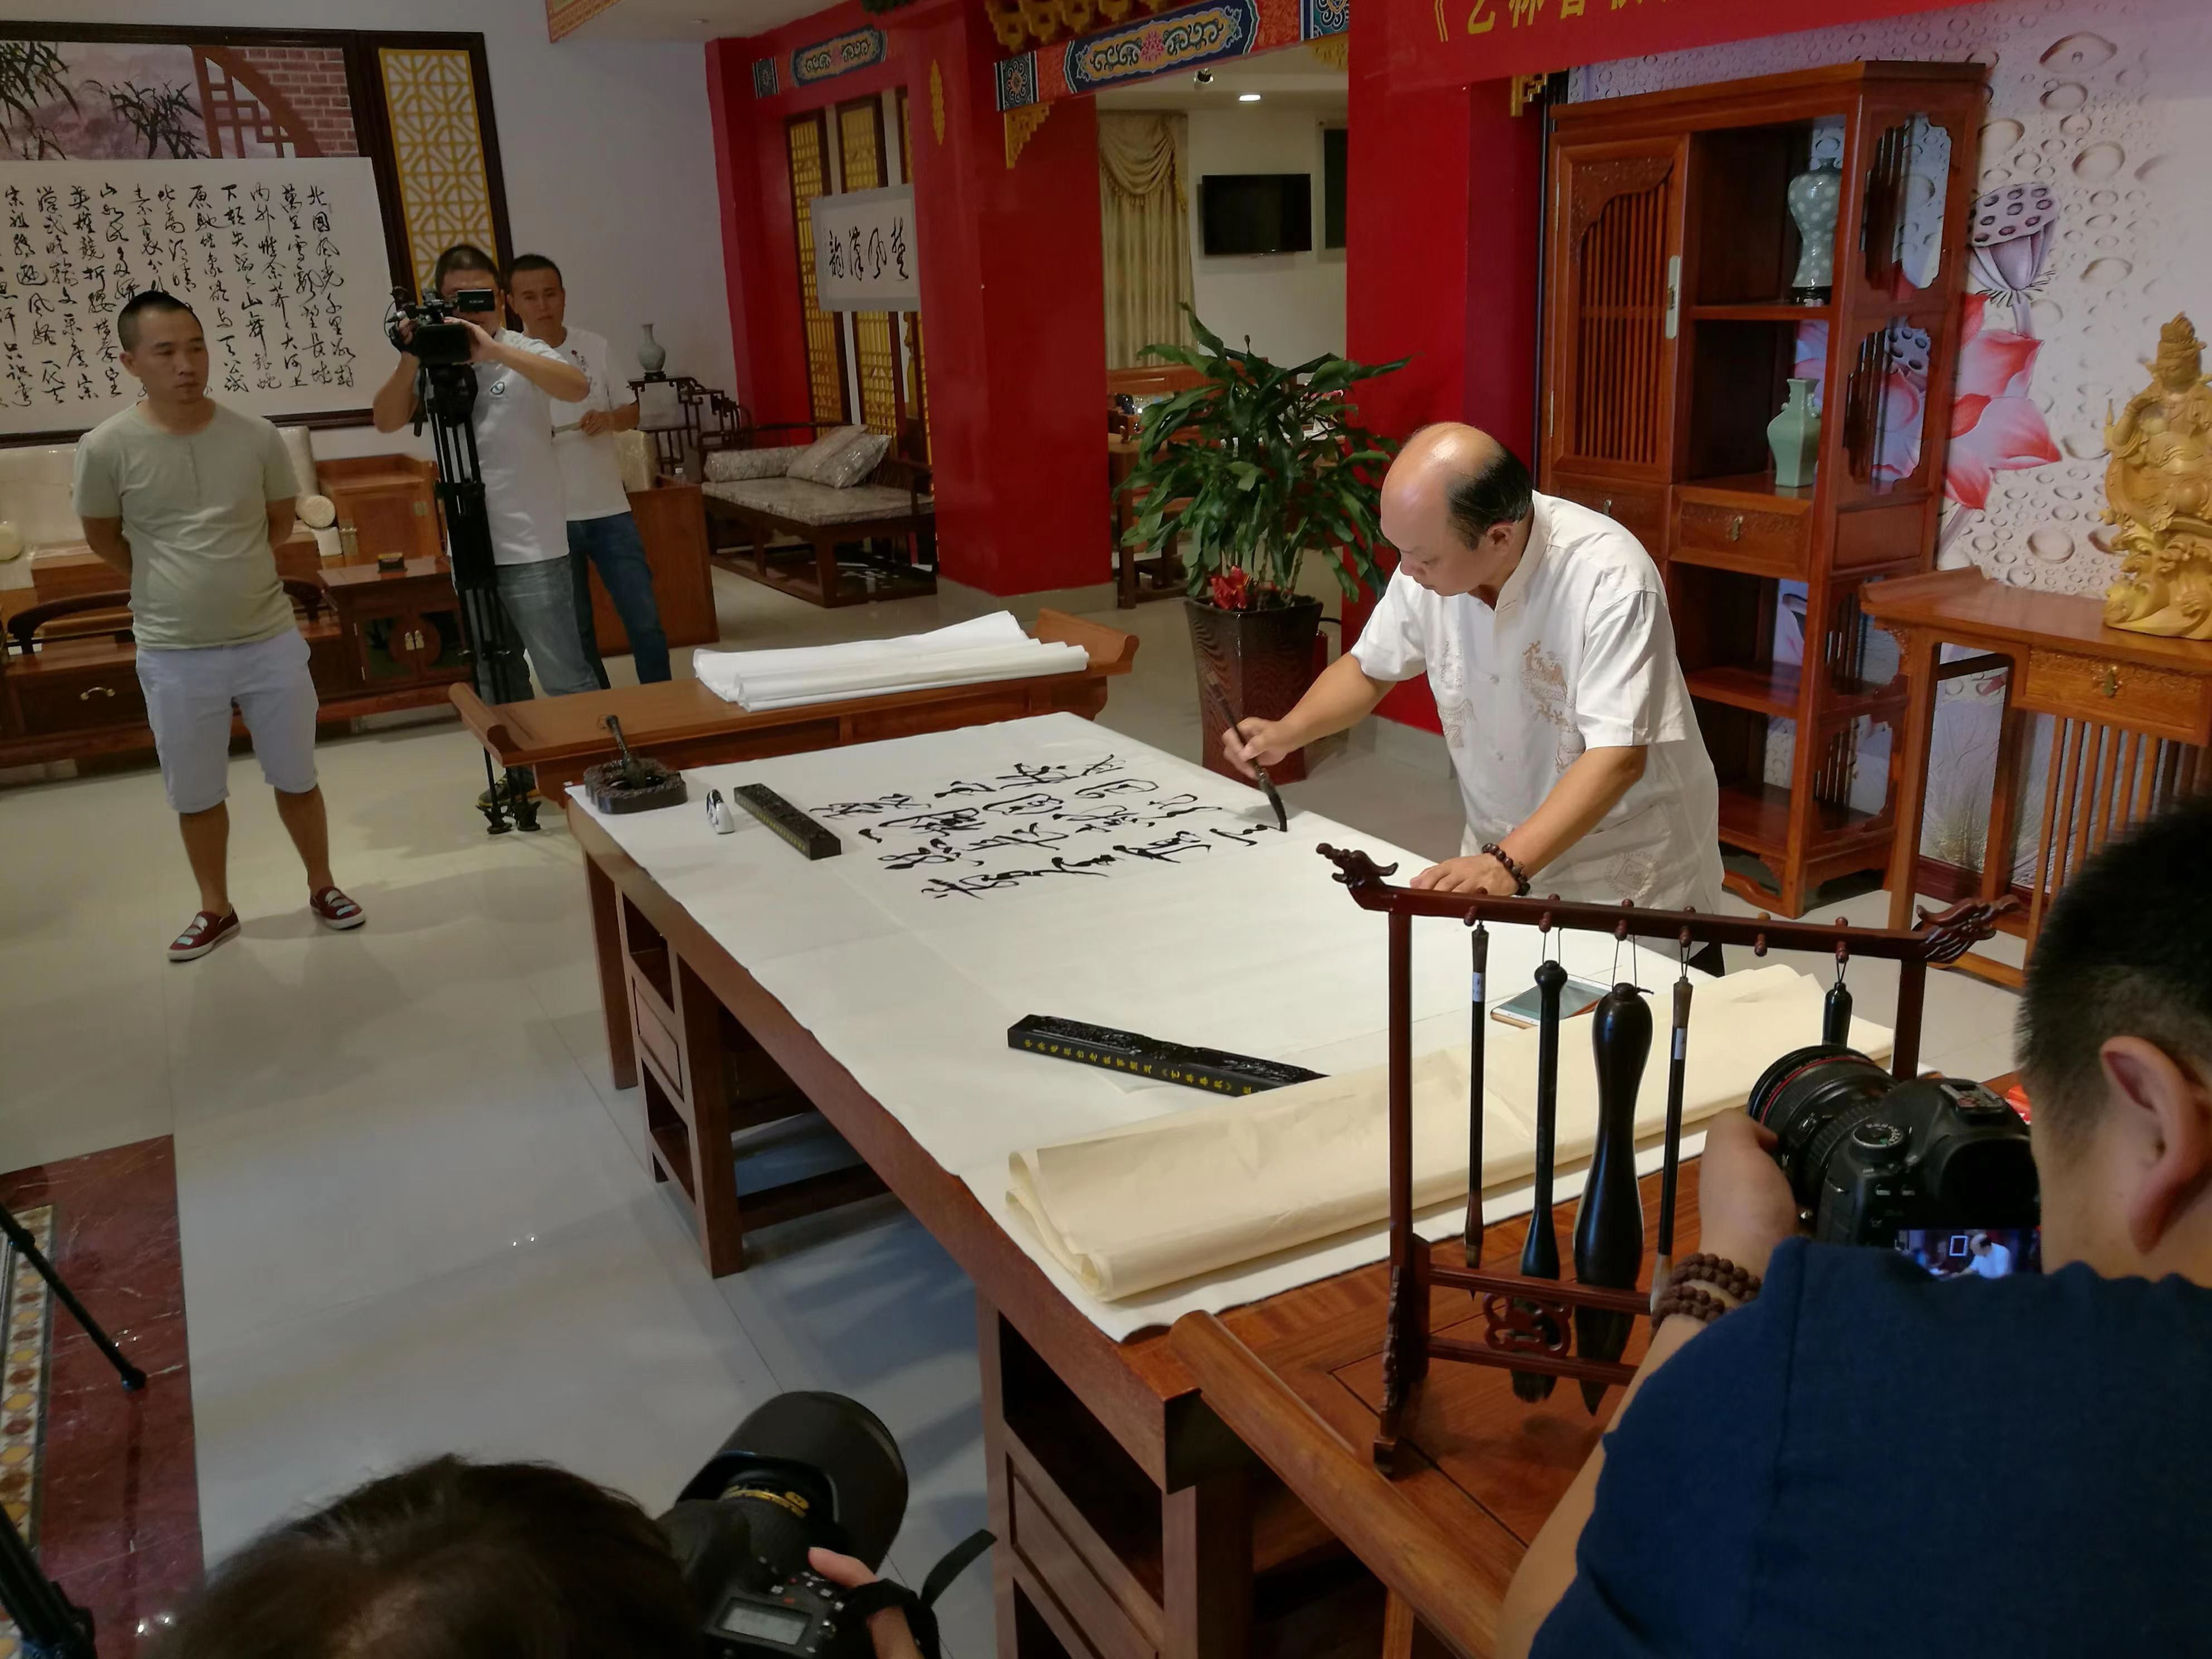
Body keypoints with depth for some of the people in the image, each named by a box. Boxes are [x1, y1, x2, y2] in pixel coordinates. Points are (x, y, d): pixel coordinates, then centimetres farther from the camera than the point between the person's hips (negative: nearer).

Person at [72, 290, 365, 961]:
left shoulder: (257, 437, -7)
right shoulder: (107, 447, -10)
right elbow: (104, 539, 6)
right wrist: (174, 584, 12)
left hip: (270, 640, 1)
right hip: (175, 655, 0)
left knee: (296, 778, 13)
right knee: (196, 794, 12)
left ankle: (322, 888, 31)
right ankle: (215, 909, 30)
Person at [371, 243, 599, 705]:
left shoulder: (522, 351, -6)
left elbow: (577, 388, -25)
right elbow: (386, 421, -1)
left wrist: (496, 351, -32)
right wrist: (410, 360, -15)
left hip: (531, 549, -5)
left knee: (565, 680, -2)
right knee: (493, 684, 17)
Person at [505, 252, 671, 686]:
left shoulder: (596, 347, 4)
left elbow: (632, 413, 11)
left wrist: (610, 418, -11)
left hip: (609, 510, 2)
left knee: (645, 620, 4)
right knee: (574, 632, 8)